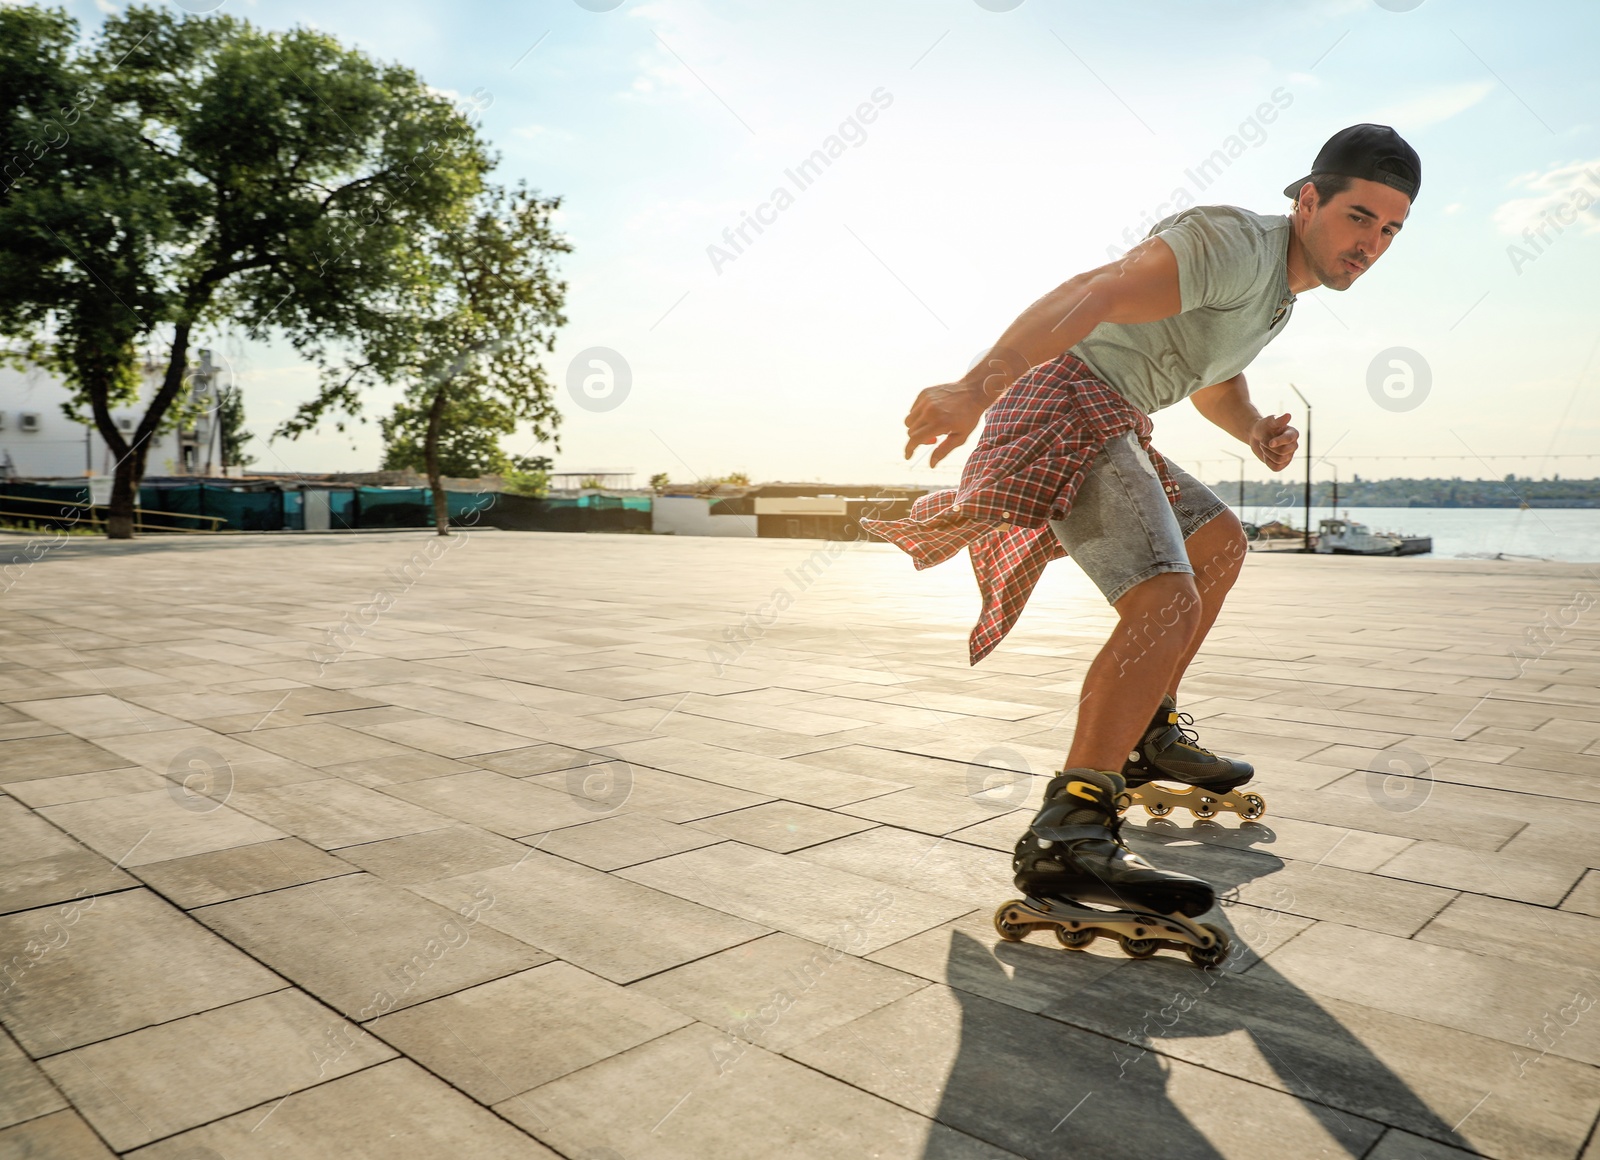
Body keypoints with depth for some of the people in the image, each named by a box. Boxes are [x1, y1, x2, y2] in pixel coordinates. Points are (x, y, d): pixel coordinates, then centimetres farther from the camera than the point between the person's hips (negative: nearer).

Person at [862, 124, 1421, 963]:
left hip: (1109, 425, 11)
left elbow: (1216, 386, 33)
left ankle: (1149, 735, 28)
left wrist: (1258, 433, 9)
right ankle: (1068, 837, -30)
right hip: (1067, 401, -11)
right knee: (1168, 603, -26)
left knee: (1220, 542, 24)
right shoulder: (1237, 242, -13)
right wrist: (978, 385, -43)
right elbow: (1099, 292, -29)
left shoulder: (1280, 286, 20)